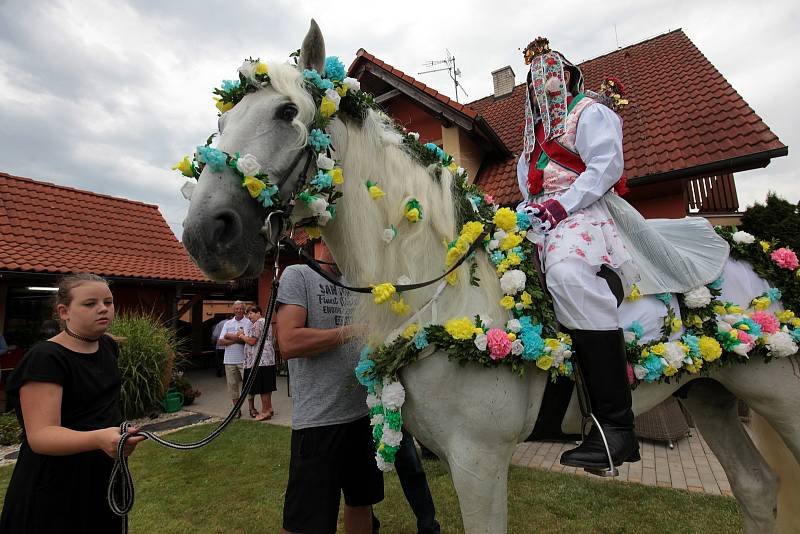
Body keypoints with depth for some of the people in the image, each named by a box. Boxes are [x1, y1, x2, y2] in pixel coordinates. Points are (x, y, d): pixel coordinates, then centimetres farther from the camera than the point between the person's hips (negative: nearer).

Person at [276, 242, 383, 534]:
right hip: (319, 420, -6)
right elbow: (289, 343, -20)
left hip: (364, 413, 7)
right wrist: (354, 330, -16)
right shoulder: (297, 275, -7)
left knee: (362, 501, 22)